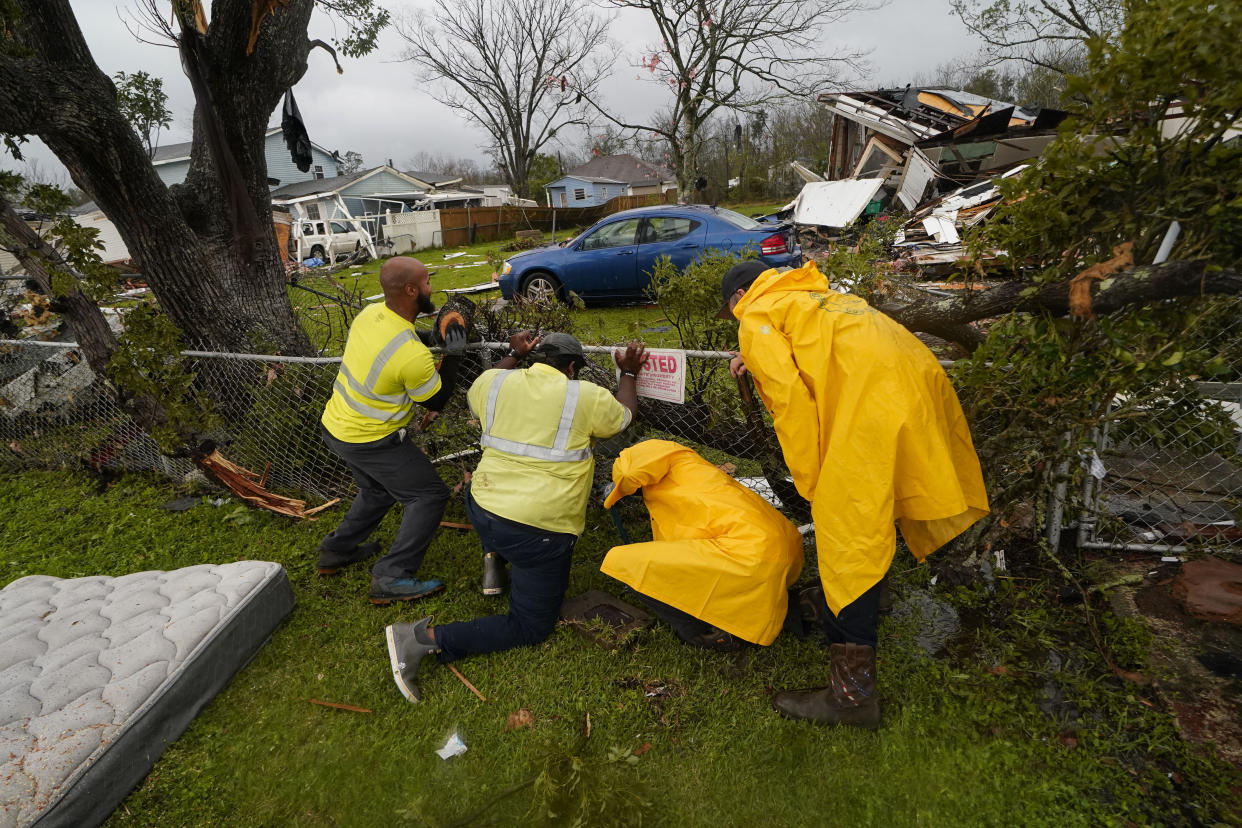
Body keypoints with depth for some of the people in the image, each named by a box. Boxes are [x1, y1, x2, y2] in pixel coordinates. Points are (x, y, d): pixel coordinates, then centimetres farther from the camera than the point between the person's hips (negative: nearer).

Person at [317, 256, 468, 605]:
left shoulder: (370, 312, -8)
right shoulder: (414, 356, -32)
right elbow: (436, 402, -14)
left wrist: (421, 337, 3)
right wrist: (453, 355, -11)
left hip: (335, 424, 9)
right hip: (371, 442, -9)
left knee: (378, 490, 28)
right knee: (430, 495, 1)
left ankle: (337, 551, 42)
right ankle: (392, 579, 3)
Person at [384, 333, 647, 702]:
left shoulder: (495, 381, 1)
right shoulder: (586, 396, -9)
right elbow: (625, 416, 11)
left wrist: (514, 355, 34)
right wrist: (629, 373, 26)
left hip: (481, 510, 6)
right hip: (538, 531, -6)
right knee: (530, 628, 10)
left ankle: (494, 558, 26)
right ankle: (426, 639, -5)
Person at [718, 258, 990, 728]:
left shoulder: (757, 318, 7)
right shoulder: (817, 296, 33)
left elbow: (791, 403, -5)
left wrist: (811, 485, 0)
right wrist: (760, 364, 38)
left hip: (873, 405, -9)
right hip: (924, 378, 9)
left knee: (848, 546, -5)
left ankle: (852, 694, 1)